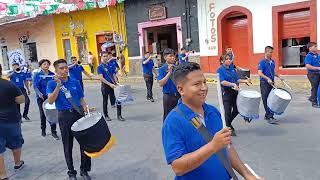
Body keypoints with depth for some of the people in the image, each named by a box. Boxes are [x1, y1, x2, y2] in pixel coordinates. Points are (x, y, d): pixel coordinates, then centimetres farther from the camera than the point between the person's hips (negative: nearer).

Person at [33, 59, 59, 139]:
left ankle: (53, 132, 3)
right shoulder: (37, 75, 0)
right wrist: (39, 93, -25)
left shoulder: (52, 75, 4)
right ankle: (43, 130, 31)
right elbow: (35, 86, -8)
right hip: (41, 97, 0)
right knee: (43, 114, 13)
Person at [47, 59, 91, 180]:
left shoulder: (75, 82, 6)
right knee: (68, 146, 8)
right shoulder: (52, 83, 0)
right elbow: (50, 101, -14)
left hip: (79, 113, 2)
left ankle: (84, 170, 23)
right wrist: (58, 85, -19)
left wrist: (85, 107, -7)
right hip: (65, 116, -2)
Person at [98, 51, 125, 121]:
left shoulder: (111, 65, 7)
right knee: (105, 102, 9)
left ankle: (119, 115, 6)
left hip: (112, 85, 3)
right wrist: (110, 84, -21)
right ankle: (106, 116, 24)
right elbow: (101, 78, -14)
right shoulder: (100, 67, -6)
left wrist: (116, 83, -6)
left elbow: (114, 75, 10)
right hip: (105, 86, -3)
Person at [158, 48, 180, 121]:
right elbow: (161, 84, -17)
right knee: (168, 116, 8)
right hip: (168, 96, -3)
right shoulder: (162, 69, -6)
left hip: (179, 95, 3)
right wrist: (169, 73, -21)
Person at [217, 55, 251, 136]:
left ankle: (228, 123, 33)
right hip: (226, 93, -6)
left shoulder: (232, 69, 13)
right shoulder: (220, 70, -7)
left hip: (235, 92, 7)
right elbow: (222, 82, -20)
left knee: (236, 110, 10)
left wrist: (245, 81, 0)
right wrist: (233, 84, -30)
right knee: (228, 111, 0)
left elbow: (237, 79, 16)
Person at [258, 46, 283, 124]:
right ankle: (270, 117, 2)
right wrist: (267, 78, -28)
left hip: (271, 83, 7)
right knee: (266, 100, -2)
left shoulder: (272, 61, 12)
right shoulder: (262, 62, -9)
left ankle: (267, 115, 20)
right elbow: (260, 73, -18)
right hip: (264, 83, -7)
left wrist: (278, 76, 11)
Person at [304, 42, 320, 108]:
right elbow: (308, 66, -26)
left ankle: (312, 98, 34)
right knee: (314, 87, 0)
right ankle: (314, 103, 11)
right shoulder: (308, 56, -16)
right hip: (312, 74, -8)